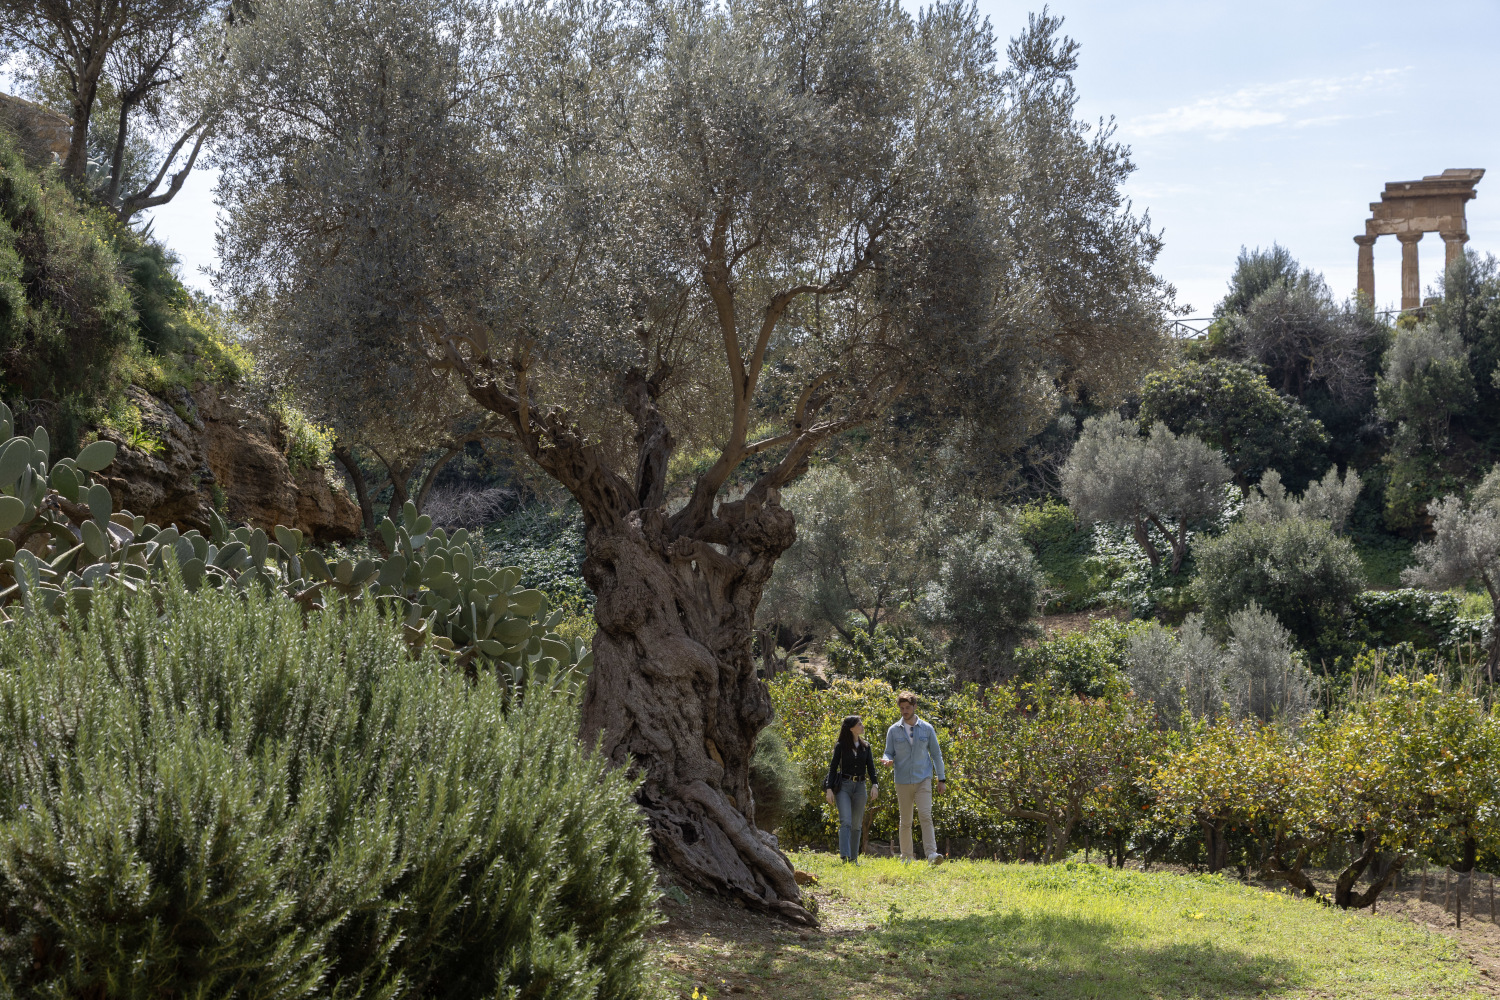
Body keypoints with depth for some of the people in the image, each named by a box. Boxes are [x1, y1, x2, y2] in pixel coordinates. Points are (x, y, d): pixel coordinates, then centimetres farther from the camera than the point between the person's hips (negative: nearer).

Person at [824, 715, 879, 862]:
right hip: (843, 786, -4)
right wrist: (829, 789, -8)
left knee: (856, 825, 6)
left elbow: (870, 767, 7)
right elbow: (833, 768, 0)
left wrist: (874, 784, -8)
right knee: (846, 822, -16)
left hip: (860, 787, 4)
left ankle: (854, 858, 13)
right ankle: (845, 857, -23)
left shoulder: (865, 746, 10)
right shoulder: (841, 746, 0)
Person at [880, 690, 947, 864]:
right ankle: (906, 856, 15)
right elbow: (889, 753, 7)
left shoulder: (927, 728, 3)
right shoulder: (893, 730, 4)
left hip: (923, 779, -1)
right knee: (905, 821, 6)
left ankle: (931, 853, -22)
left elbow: (936, 754, 8)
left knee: (926, 815, -16)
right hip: (903, 782, 1)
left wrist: (942, 779, 5)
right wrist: (888, 761, -19)